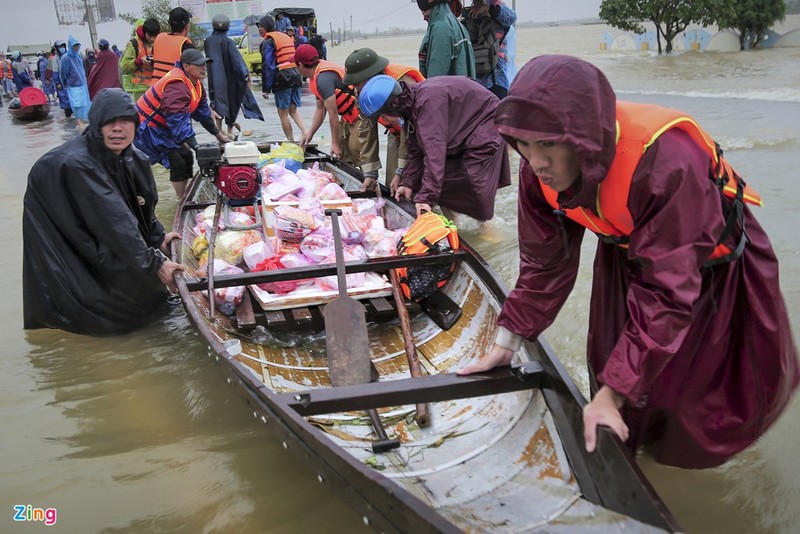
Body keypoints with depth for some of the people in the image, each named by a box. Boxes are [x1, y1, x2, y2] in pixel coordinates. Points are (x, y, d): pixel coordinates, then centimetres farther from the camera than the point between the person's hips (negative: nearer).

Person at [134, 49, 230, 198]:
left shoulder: (194, 82, 4)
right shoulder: (177, 86, -29)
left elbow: (202, 111, 12)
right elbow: (178, 119, -35)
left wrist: (218, 134, 12)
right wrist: (195, 146, -38)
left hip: (161, 127, 11)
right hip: (147, 129, -11)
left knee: (186, 157, 13)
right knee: (178, 163, -13)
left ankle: (185, 197, 22)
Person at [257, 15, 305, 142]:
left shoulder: (268, 41, -5)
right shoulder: (287, 37, 19)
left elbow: (268, 66, -10)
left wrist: (265, 89, -9)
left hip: (282, 78, -7)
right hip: (296, 74, 7)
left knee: (283, 113, 2)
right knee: (293, 110, 14)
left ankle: (291, 141, 4)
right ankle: (304, 132, -5)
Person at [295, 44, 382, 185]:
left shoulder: (323, 78, -23)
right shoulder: (316, 77, 9)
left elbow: (333, 114, -21)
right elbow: (320, 109, 17)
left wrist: (334, 144, -14)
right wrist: (310, 133, 14)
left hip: (362, 114, -11)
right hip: (349, 116, 11)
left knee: (363, 155, -15)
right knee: (343, 152, 14)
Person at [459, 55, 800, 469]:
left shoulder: (666, 160, -44)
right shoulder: (539, 168, -25)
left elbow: (667, 291, -40)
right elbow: (544, 262, -12)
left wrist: (612, 392, -39)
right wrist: (505, 344, -12)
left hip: (711, 262, -4)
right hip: (627, 256, 4)